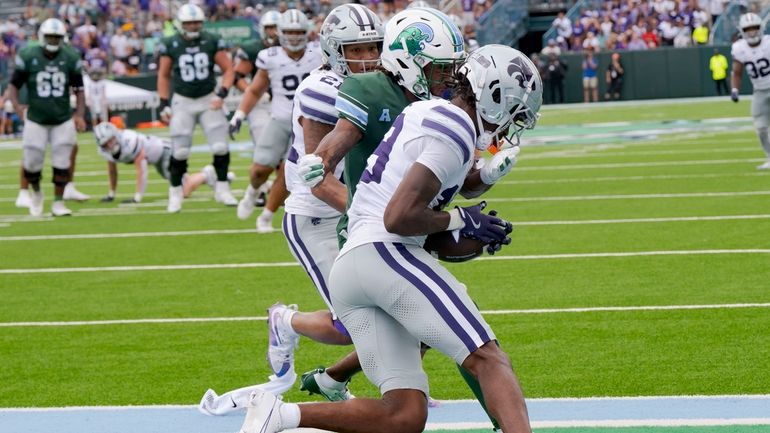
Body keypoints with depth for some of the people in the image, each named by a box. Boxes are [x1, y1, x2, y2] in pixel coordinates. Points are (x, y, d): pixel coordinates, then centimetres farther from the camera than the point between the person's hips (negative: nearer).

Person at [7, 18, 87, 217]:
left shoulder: (71, 58, -5)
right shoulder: (28, 57, -10)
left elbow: (78, 90, 3)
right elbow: (14, 85, -2)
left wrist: (80, 115, -7)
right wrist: (16, 106, -19)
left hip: (63, 121, 1)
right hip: (36, 120, -1)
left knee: (62, 163, -1)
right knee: (32, 163, 2)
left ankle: (58, 203, 12)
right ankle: (36, 193, 32)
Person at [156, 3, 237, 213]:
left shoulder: (212, 42, -5)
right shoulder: (170, 45, -5)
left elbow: (228, 69, 1)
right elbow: (164, 75, 6)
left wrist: (222, 94, -13)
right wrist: (164, 105, 2)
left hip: (209, 100, 0)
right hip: (183, 102, 0)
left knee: (221, 146, -8)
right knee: (179, 151, -3)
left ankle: (222, 189, 7)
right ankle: (175, 193, 12)